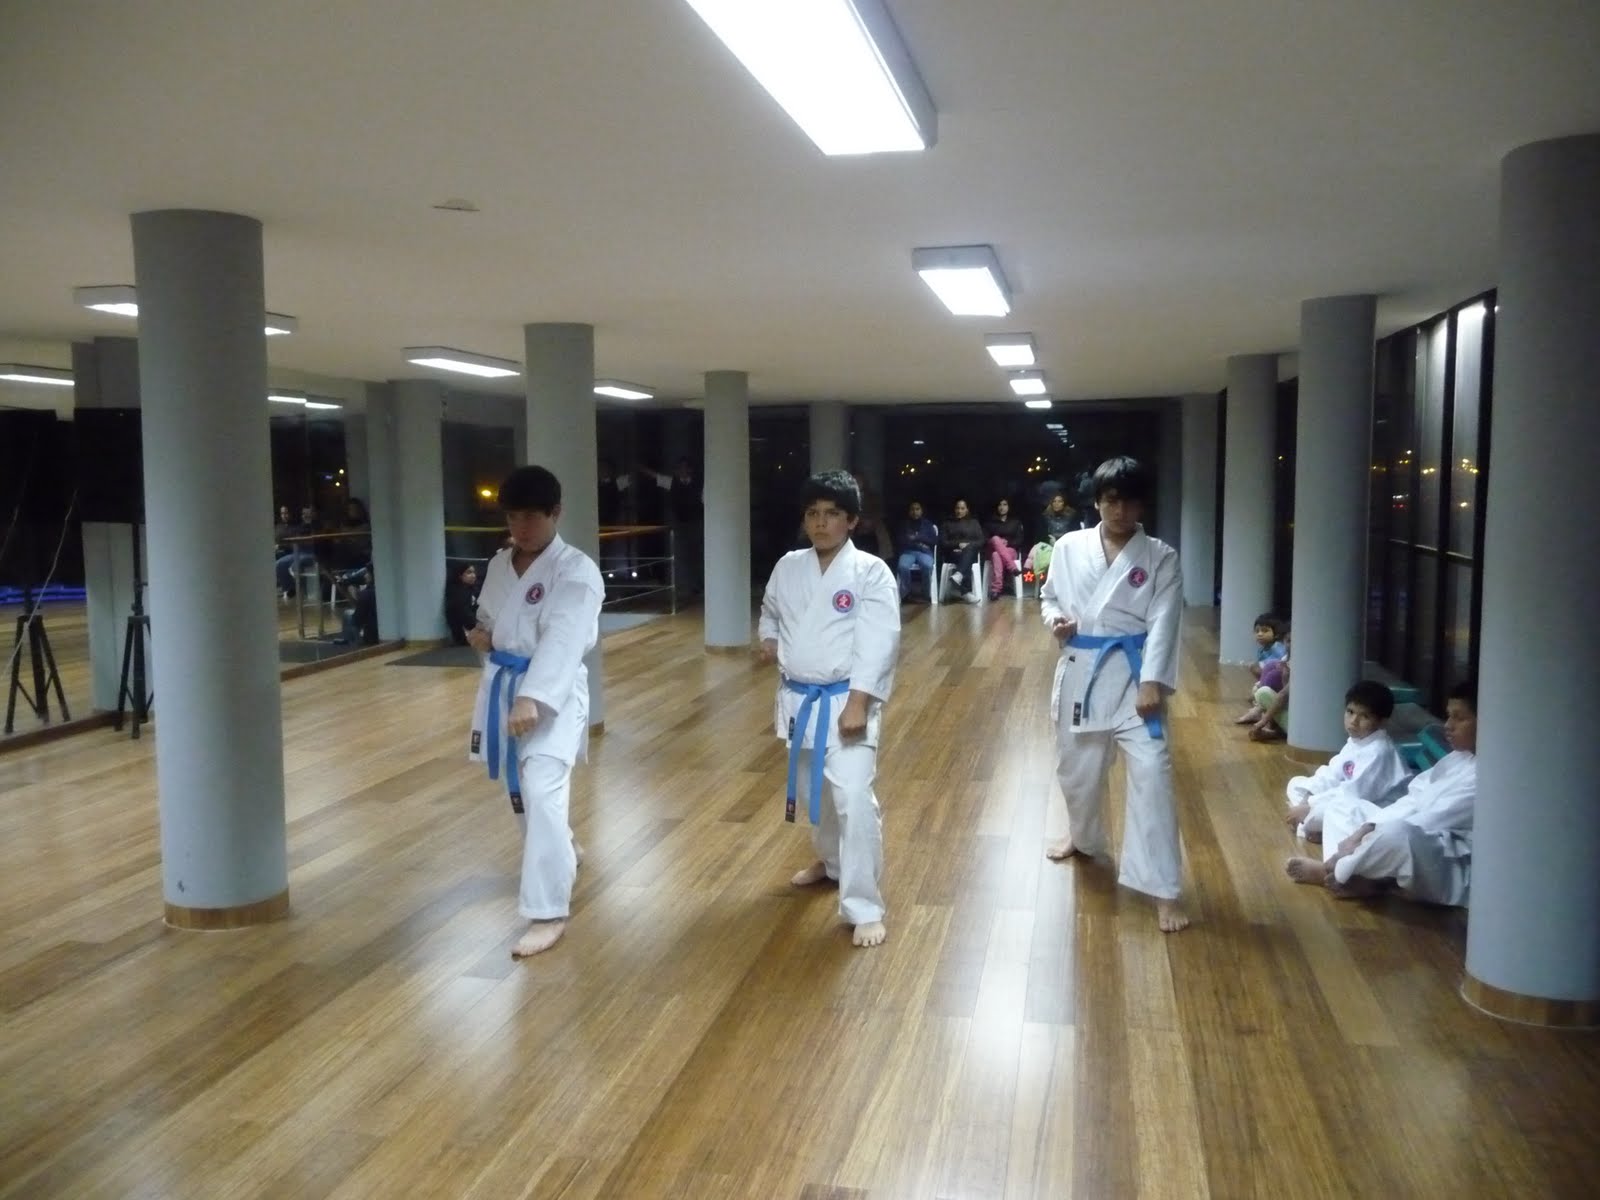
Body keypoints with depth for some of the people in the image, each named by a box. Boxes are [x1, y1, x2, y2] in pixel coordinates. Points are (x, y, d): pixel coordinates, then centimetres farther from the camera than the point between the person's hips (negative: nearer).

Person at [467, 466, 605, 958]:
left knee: (542, 795, -17)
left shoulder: (576, 570, -16)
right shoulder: (499, 564, 7)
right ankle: (562, 855, 48)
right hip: (501, 684, 8)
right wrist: (480, 634, -3)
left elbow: (563, 639, -29)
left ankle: (548, 913, -9)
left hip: (552, 693, -8)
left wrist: (533, 698, -42)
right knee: (518, 788, 21)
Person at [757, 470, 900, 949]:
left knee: (854, 798, -14)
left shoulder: (870, 572, -11)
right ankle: (831, 860, 49)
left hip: (845, 701, -5)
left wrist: (857, 703, -22)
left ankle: (864, 908, -3)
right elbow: (771, 612, 21)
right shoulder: (788, 566, 4)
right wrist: (769, 640, -1)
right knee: (813, 790, 22)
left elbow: (878, 642, -16)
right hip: (798, 699, 6)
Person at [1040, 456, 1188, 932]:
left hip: (1132, 674, -3)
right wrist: (1055, 619, -12)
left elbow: (1163, 623, -10)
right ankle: (1083, 837, 50)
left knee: (1151, 773, -11)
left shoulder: (1160, 557, -5)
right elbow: (1049, 597, 12)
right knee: (1077, 765, 18)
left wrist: (1152, 682, -18)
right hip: (1080, 670, 3)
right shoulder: (1070, 547, 0)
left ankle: (1164, 891, -4)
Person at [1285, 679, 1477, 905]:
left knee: (1395, 833, -40)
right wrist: (1363, 831, -6)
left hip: (1452, 872, -10)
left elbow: (1433, 821, -22)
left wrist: (1370, 837, -20)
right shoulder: (1455, 759, 14)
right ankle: (1350, 875, -16)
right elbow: (1412, 801, 9)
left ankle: (1330, 872, -11)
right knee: (1342, 805, 12)